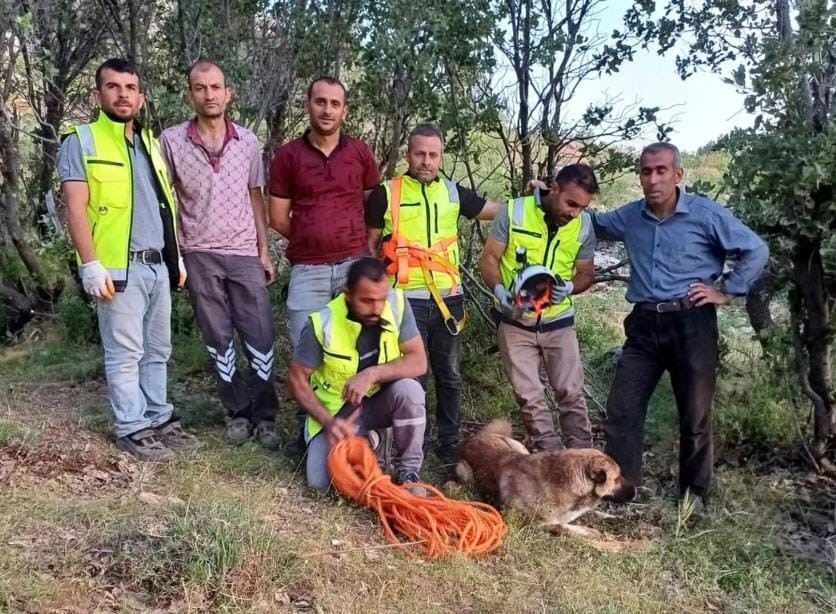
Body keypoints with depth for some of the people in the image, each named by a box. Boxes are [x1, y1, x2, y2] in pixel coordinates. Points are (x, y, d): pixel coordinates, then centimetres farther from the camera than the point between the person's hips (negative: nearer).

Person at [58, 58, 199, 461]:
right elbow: (76, 210, -10)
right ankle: (132, 429, 9)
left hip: (158, 265, 7)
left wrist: (176, 256, 17)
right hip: (119, 267, -6)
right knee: (125, 353, 0)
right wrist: (91, 265, -18)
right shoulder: (81, 141, -3)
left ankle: (159, 419, 24)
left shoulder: (150, 142, 17)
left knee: (157, 349, 13)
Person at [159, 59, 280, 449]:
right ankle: (238, 412, 21)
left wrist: (264, 251, 5)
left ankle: (265, 416, 15)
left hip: (245, 254, 1)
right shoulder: (171, 141, -3)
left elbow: (255, 198, 9)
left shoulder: (248, 141, 3)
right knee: (218, 339, 8)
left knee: (260, 337, 1)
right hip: (199, 256, -1)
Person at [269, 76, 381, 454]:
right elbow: (278, 218, 6)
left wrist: (358, 243, 10)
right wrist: (313, 238, 10)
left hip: (354, 264, 1)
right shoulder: (287, 155, 3)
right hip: (307, 269, 0)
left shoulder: (361, 153, 7)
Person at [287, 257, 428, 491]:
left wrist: (373, 373, -33)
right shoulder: (323, 323, -24)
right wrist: (328, 421, -24)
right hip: (336, 409, -1)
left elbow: (418, 362, -19)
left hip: (382, 400, 1)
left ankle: (408, 469, -9)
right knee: (320, 481, -17)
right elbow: (297, 378, -13)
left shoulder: (397, 303, -19)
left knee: (409, 389, -32)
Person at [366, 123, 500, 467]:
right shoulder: (387, 193, 0)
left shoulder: (452, 193, 9)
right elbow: (369, 246, 6)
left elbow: (501, 212, 16)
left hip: (448, 298, 4)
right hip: (407, 300, -3)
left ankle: (450, 444, 25)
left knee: (449, 375, 12)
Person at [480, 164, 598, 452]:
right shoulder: (513, 212, -14)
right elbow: (489, 259, -8)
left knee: (571, 393, 2)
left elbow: (587, 273, 4)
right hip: (515, 323, -1)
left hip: (558, 322, 1)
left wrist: (570, 287, -19)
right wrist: (500, 291, -26)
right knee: (529, 396, 3)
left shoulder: (584, 225, -7)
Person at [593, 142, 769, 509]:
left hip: (691, 324, -3)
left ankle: (694, 494, 23)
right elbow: (595, 223, 26)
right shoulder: (629, 217, 7)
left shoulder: (706, 213, -6)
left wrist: (726, 291, -5)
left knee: (695, 417, 8)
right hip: (644, 324, 4)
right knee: (621, 410, 2)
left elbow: (756, 251, -2)